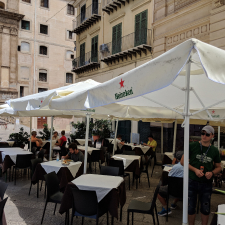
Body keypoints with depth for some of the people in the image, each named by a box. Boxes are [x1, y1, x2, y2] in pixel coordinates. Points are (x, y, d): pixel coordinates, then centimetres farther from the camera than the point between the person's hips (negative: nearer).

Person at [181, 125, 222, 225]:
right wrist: (195, 170, -17)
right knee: (191, 208, 11)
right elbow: (182, 161, -4)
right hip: (192, 182, -2)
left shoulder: (214, 151, 1)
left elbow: (218, 167, 11)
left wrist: (212, 173, -10)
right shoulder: (192, 146, -7)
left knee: (205, 209, 14)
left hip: (206, 183, 2)